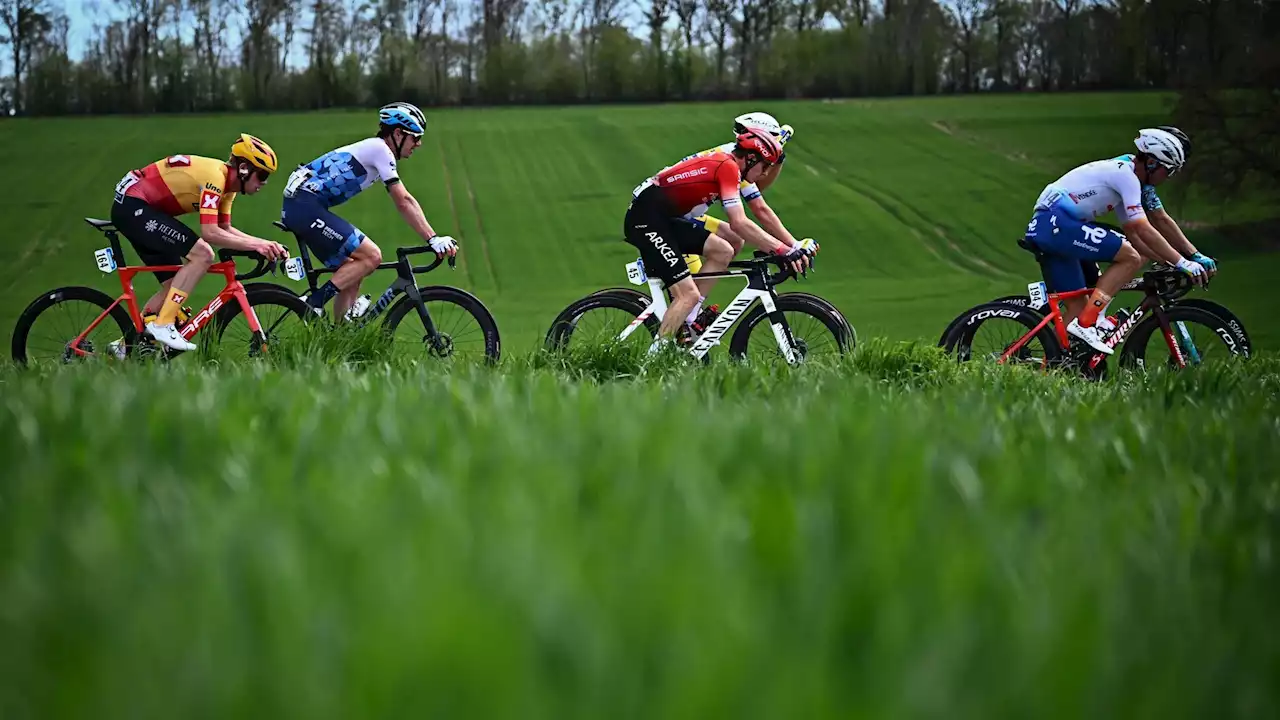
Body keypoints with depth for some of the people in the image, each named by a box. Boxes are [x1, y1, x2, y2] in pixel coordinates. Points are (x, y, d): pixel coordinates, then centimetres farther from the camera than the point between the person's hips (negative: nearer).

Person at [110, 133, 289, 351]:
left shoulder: (228, 182, 8)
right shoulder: (214, 176, -22)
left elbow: (225, 229, 14)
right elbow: (209, 233, -29)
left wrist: (265, 244, 3)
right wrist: (254, 245, -25)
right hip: (132, 205, -11)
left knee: (174, 285, 9)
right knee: (202, 254, -20)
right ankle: (163, 325, -18)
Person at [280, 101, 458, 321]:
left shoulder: (374, 151, 20)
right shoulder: (379, 148, -9)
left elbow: (404, 203, 19)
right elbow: (404, 202, -15)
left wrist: (433, 239, 13)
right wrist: (433, 239, -16)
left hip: (297, 207, 10)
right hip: (306, 206, -10)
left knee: (353, 271, 11)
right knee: (371, 256, -12)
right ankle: (313, 304, -14)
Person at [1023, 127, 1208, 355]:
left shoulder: (1118, 174, 23)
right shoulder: (1125, 174, -8)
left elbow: (1132, 234, 26)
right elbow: (1144, 231, -13)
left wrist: (1167, 261, 18)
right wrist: (1181, 263, -11)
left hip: (1042, 226, 10)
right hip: (1057, 222, -10)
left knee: (1078, 305, 11)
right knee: (1130, 258, -13)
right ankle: (1086, 325, -16)